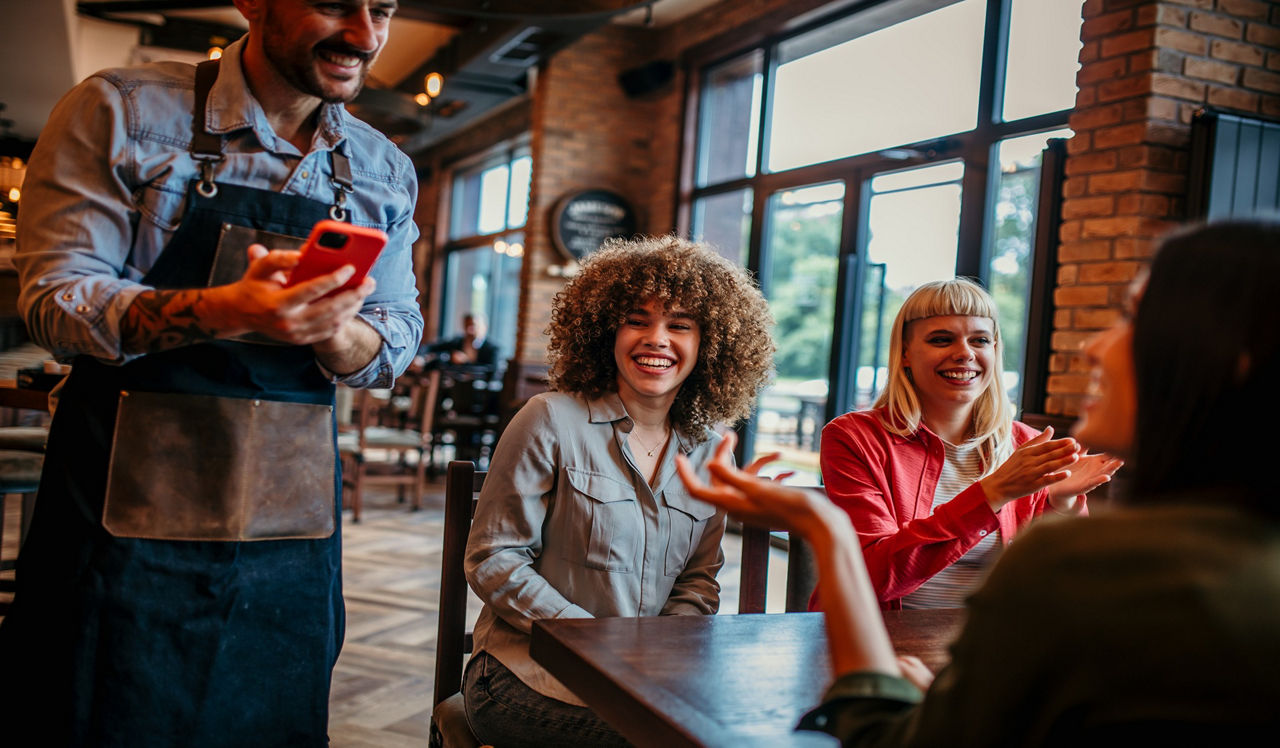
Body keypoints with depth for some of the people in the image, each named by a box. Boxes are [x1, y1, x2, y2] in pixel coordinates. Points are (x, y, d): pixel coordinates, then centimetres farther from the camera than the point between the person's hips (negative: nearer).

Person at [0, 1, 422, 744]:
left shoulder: (387, 172, 8)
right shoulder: (121, 112, -3)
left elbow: (396, 341, 7)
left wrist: (333, 333, -18)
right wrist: (224, 312, -27)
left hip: (292, 523, 4)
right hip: (128, 506, -3)